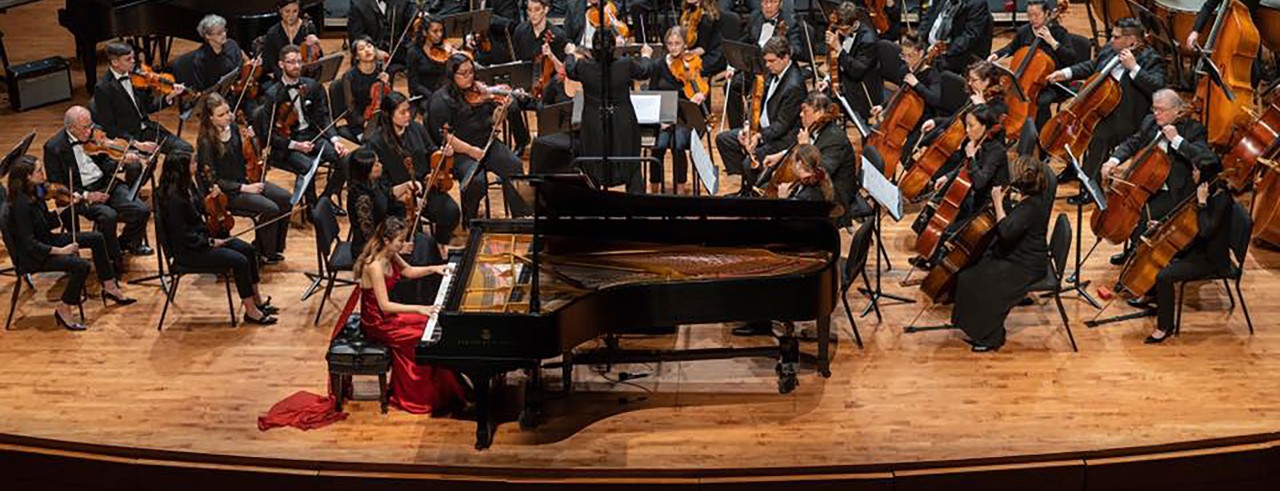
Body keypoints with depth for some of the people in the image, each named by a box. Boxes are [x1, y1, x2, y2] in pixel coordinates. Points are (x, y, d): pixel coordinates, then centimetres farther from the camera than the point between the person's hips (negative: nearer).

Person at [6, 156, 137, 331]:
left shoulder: (36, 191, -1)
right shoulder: (21, 204, -26)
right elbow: (29, 244, -25)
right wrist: (60, 250, -23)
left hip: (45, 241, 10)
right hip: (32, 256, -10)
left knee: (96, 238, 7)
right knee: (80, 266, -26)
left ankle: (110, 288, 16)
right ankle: (63, 310, -8)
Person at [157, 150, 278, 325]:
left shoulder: (190, 185, 3)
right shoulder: (173, 197, -24)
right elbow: (183, 235, -22)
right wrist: (210, 242, -16)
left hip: (201, 236, 10)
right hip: (187, 250, -10)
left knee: (247, 249, 2)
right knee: (239, 261, -19)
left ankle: (256, 300, 10)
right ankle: (250, 311, -9)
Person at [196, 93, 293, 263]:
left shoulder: (233, 127, 0)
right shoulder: (206, 142, -18)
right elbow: (213, 179, -17)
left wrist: (252, 138, -8)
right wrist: (244, 188, -22)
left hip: (246, 179, 7)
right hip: (227, 192, -7)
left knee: (286, 199, -10)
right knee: (270, 208, -24)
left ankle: (275, 246, 5)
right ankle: (264, 253, -2)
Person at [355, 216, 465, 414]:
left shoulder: (390, 256, -3)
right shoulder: (375, 266, -30)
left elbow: (408, 271, 17)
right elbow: (385, 305, -32)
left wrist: (432, 269, 2)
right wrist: (419, 308, -35)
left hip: (387, 314, 9)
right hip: (377, 323, -9)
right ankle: (421, 397, 4)